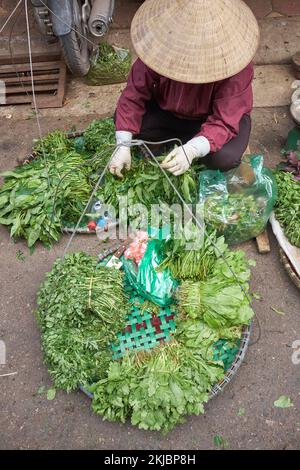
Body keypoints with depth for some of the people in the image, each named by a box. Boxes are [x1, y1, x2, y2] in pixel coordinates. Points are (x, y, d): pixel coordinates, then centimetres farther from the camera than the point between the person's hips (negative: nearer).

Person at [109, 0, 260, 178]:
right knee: (125, 120, -20)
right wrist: (123, 145, -29)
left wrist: (191, 150, -51)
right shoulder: (158, 47, -25)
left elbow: (224, 122, -33)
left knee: (224, 158, -33)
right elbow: (134, 96, -20)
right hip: (168, 111, 3)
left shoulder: (235, 64, -32)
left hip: (218, 116, -2)